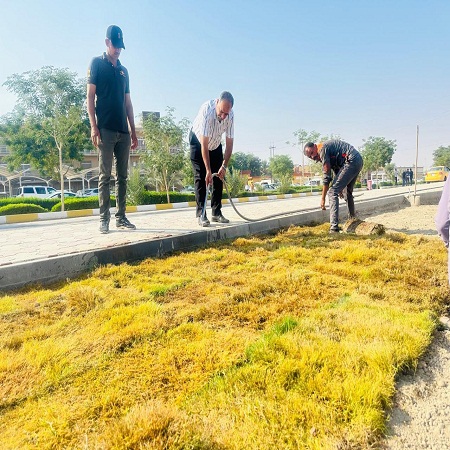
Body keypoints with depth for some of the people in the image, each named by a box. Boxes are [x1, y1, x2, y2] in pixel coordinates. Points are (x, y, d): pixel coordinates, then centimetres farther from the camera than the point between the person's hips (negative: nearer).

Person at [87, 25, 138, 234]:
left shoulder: (123, 70, 21)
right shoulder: (97, 63, 6)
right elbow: (90, 96, 0)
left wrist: (133, 130, 13)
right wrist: (93, 126, -11)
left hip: (123, 131, 5)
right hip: (105, 129, -5)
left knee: (122, 176, 3)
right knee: (105, 175, -5)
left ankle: (121, 217, 9)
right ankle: (104, 218, -1)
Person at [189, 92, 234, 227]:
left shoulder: (230, 115, -24)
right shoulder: (207, 110, -37)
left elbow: (229, 143, -17)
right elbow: (204, 144, -37)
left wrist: (224, 166, -24)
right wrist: (208, 170, -37)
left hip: (216, 144, 4)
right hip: (198, 141, -4)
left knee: (219, 177, -3)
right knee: (200, 177, -13)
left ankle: (216, 213, 3)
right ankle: (201, 214, -12)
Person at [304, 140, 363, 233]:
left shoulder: (322, 149, -9)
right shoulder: (328, 148, 20)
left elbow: (327, 176, -11)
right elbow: (337, 170, 25)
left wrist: (323, 198, -7)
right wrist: (340, 188, 23)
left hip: (351, 161, -10)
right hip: (358, 161, 10)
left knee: (332, 192, -13)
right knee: (347, 192, 25)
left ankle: (334, 228, -20)